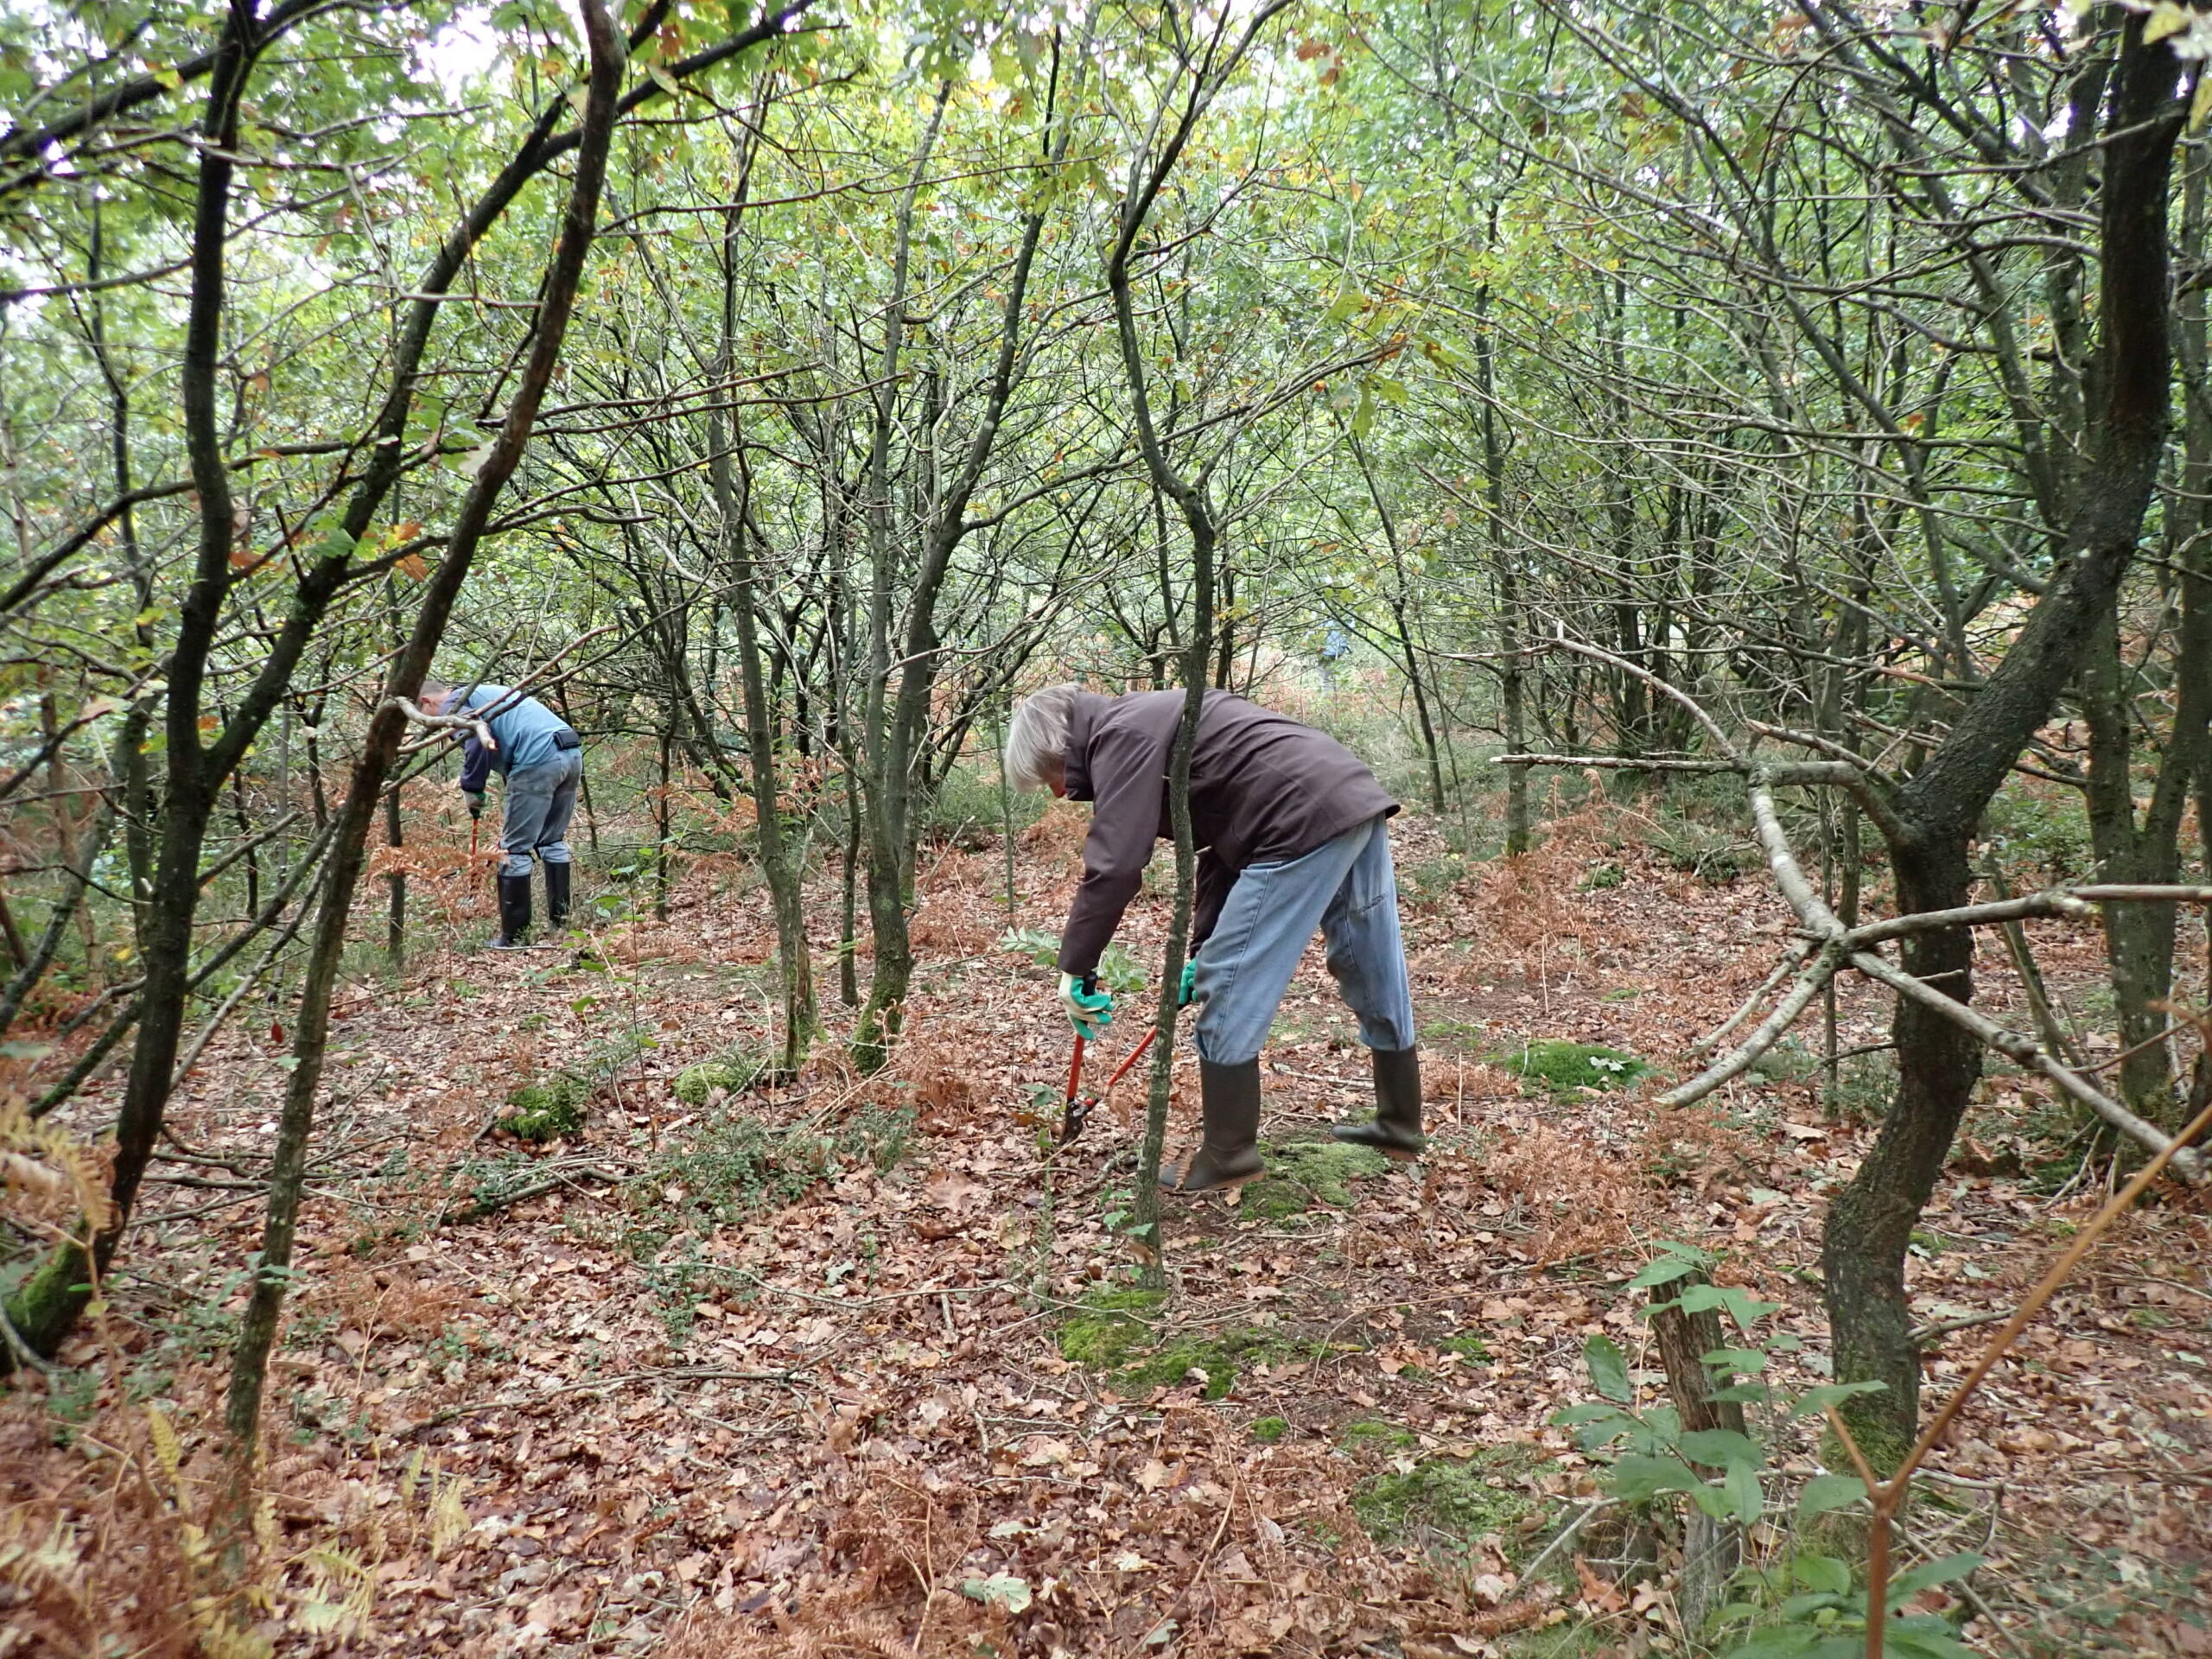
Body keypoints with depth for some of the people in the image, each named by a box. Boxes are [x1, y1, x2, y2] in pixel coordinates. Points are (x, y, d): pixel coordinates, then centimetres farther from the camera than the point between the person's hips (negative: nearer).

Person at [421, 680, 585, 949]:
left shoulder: (453, 705, 5)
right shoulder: (484, 694, 33)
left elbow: (474, 739, -15)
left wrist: (471, 789, -4)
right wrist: (511, 807, 32)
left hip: (538, 760, -9)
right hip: (573, 754, 9)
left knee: (514, 849, 0)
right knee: (553, 841, 20)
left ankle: (513, 936, 3)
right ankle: (560, 921, 23)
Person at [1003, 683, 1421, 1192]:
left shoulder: (1121, 735, -6)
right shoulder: (1150, 725, 24)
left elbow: (1114, 866, -17)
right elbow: (1222, 846, 24)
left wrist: (1075, 968, -7)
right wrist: (1201, 948, 23)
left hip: (1308, 822, -11)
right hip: (1357, 799, 11)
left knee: (1229, 989, -1)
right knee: (1377, 978, 20)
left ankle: (1228, 1156, 10)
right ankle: (1401, 1126, 35)